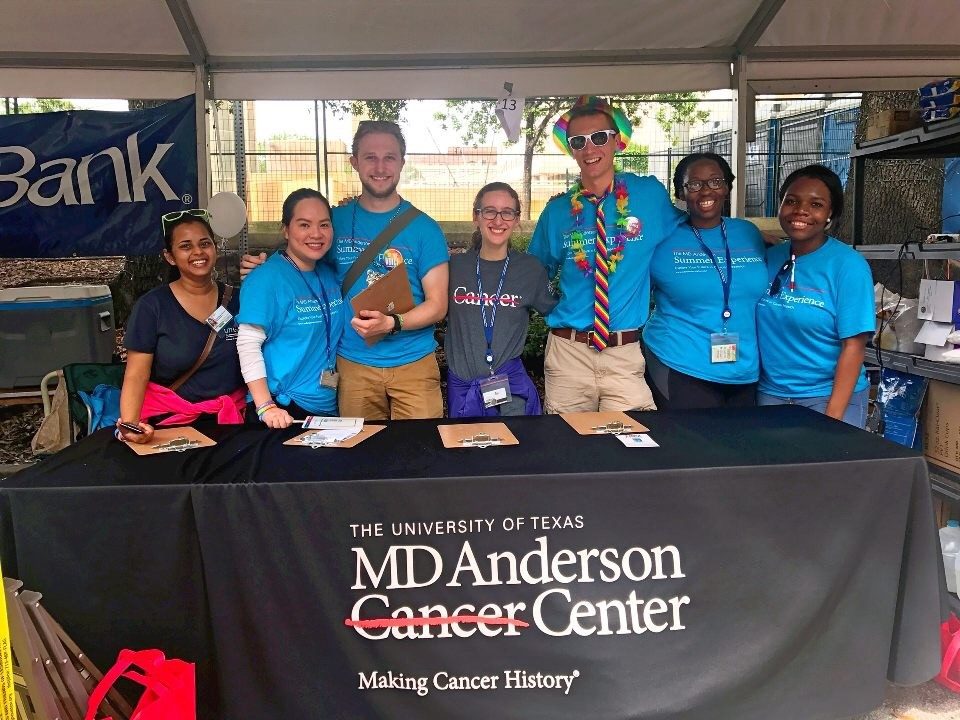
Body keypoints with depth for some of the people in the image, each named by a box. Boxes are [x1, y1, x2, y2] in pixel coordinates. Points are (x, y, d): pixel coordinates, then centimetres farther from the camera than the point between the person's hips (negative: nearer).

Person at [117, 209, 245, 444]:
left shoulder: (236, 300, 6)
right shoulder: (152, 306, -2)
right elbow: (136, 376, -6)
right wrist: (129, 424, -22)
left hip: (230, 418, 1)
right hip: (171, 422, -1)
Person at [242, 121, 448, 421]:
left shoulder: (424, 227, -2)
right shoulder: (335, 220, 3)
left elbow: (437, 305, -4)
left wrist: (391, 323, -21)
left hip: (413, 363, -1)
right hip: (354, 363, 1)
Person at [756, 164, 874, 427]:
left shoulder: (848, 265, -10)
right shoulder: (769, 258, 3)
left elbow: (853, 346, -13)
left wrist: (833, 416, -17)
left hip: (827, 396, -4)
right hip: (770, 394, 4)